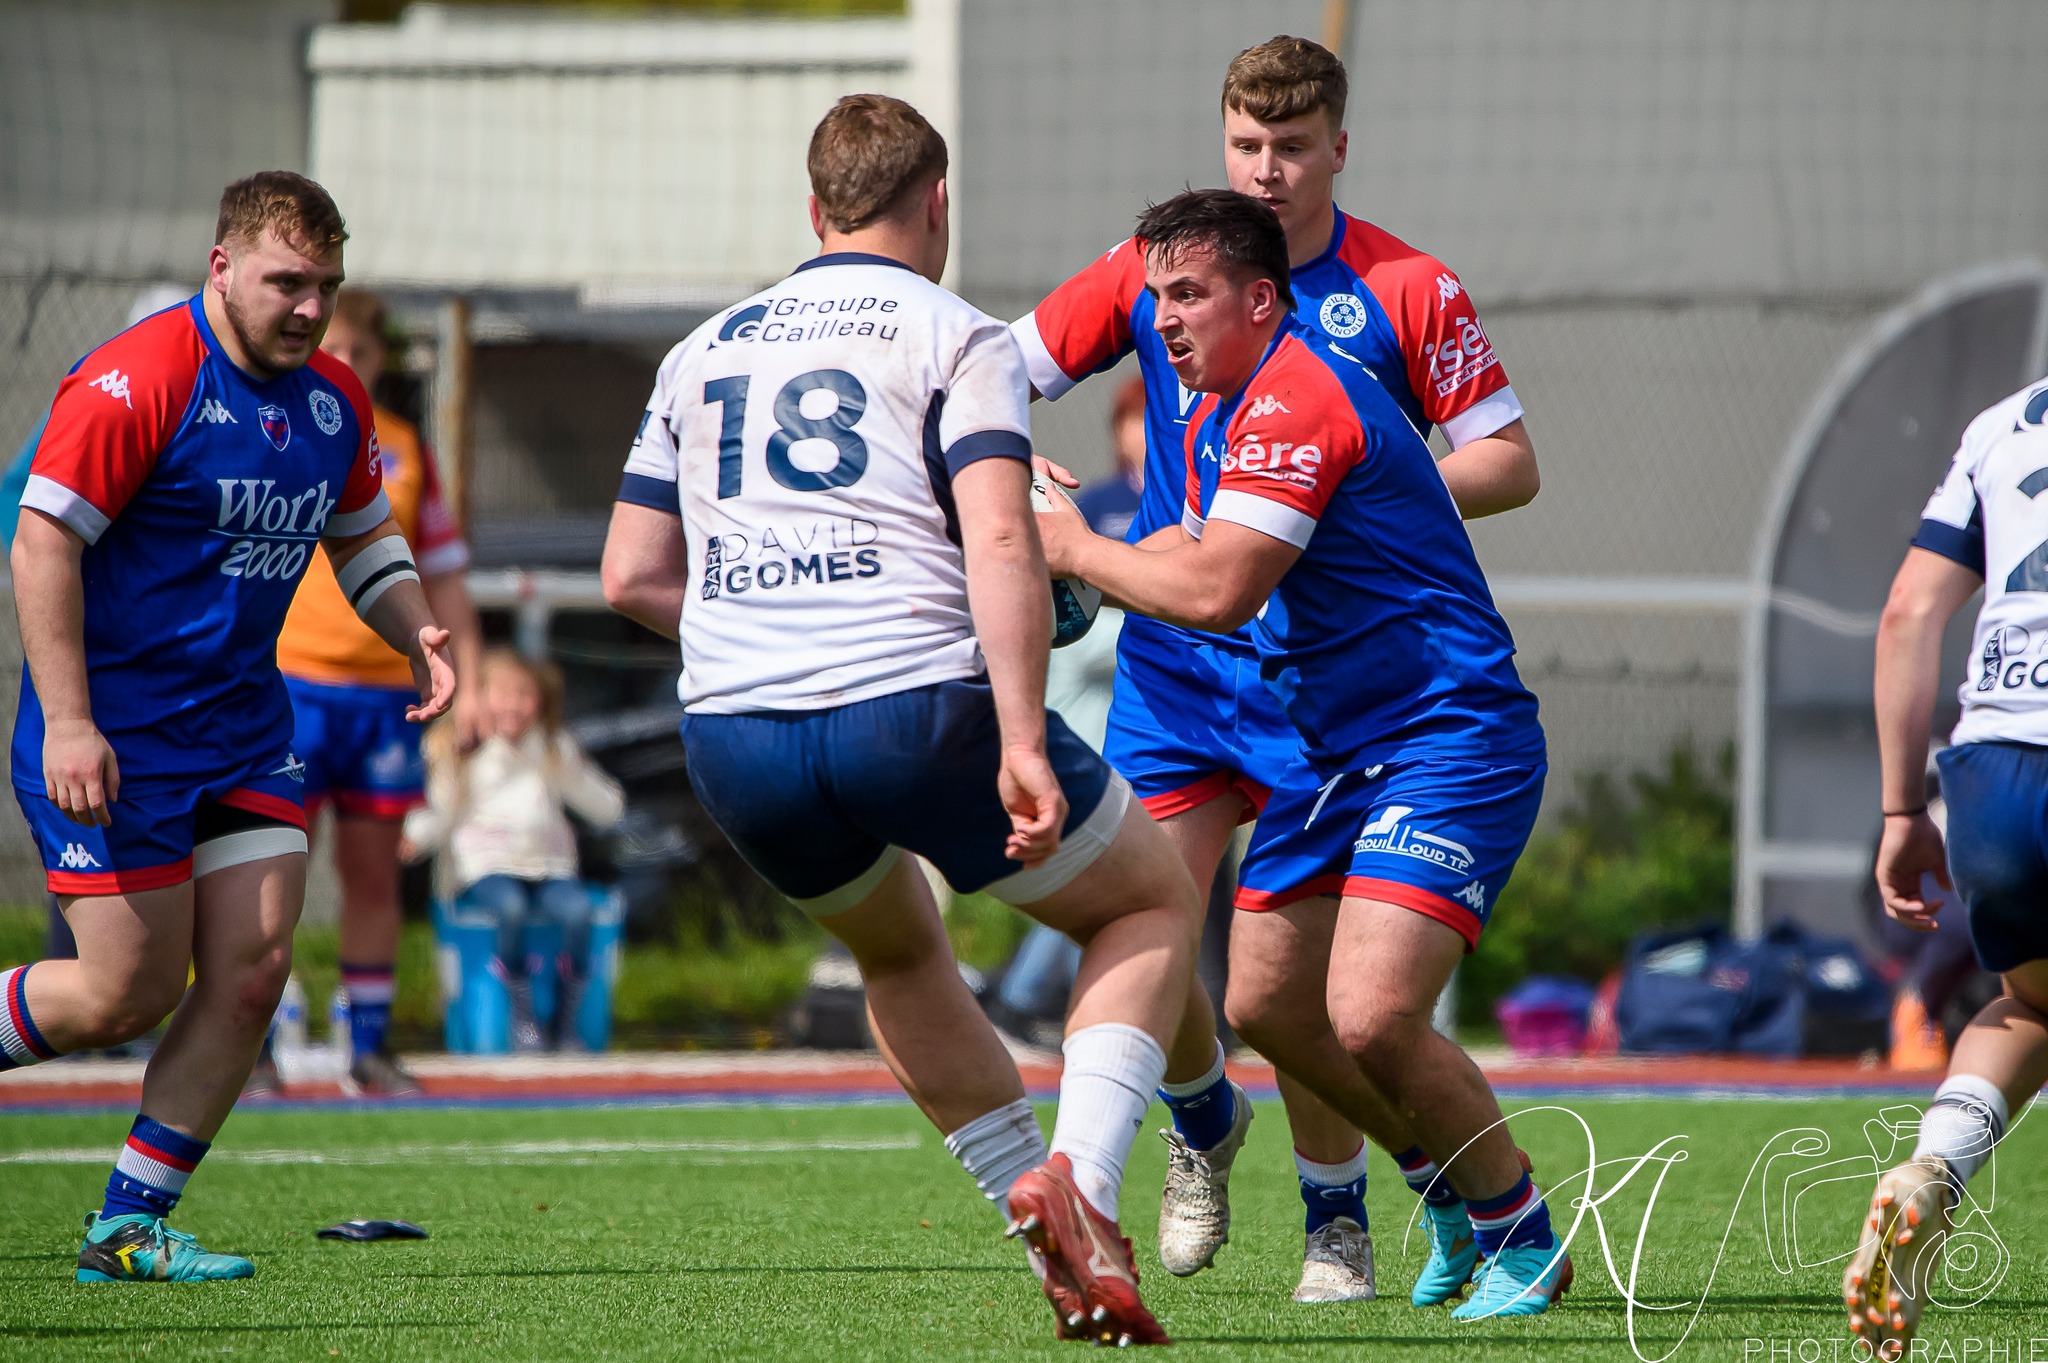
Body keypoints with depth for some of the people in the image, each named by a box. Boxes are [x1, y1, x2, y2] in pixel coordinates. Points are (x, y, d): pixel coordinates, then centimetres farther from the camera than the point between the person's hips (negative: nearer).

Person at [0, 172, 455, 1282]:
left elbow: (363, 535, 23)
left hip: (243, 724, 7)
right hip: (112, 734, -7)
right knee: (131, 992, -9)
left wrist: (413, 630, 2)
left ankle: (128, 1228, 8)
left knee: (252, 972, -3)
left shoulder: (334, 399, 7)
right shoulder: (135, 381, -17)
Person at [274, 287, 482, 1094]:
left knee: (373, 875, 6)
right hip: (289, 675, -3)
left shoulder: (404, 448, 10)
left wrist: (465, 682, 10)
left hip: (385, 688, 4)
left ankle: (369, 1049, 13)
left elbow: (443, 574, 16)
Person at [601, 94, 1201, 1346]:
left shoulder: (703, 351, 20)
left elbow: (632, 575, 19)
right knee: (1155, 903, 16)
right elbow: (1001, 544, -11)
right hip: (917, 704, -5)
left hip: (732, 732, 5)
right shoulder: (957, 339, 4)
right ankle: (1081, 1179, -7)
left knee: (900, 953, 32)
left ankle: (1064, 1242, 23)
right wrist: (1022, 746, -17)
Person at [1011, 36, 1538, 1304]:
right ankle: (1204, 1126, 30)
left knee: (1273, 995, -9)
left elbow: (1510, 462, -2)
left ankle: (1336, 1212, 15)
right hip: (1173, 666, 3)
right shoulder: (1154, 270, 4)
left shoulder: (1407, 292, -4)